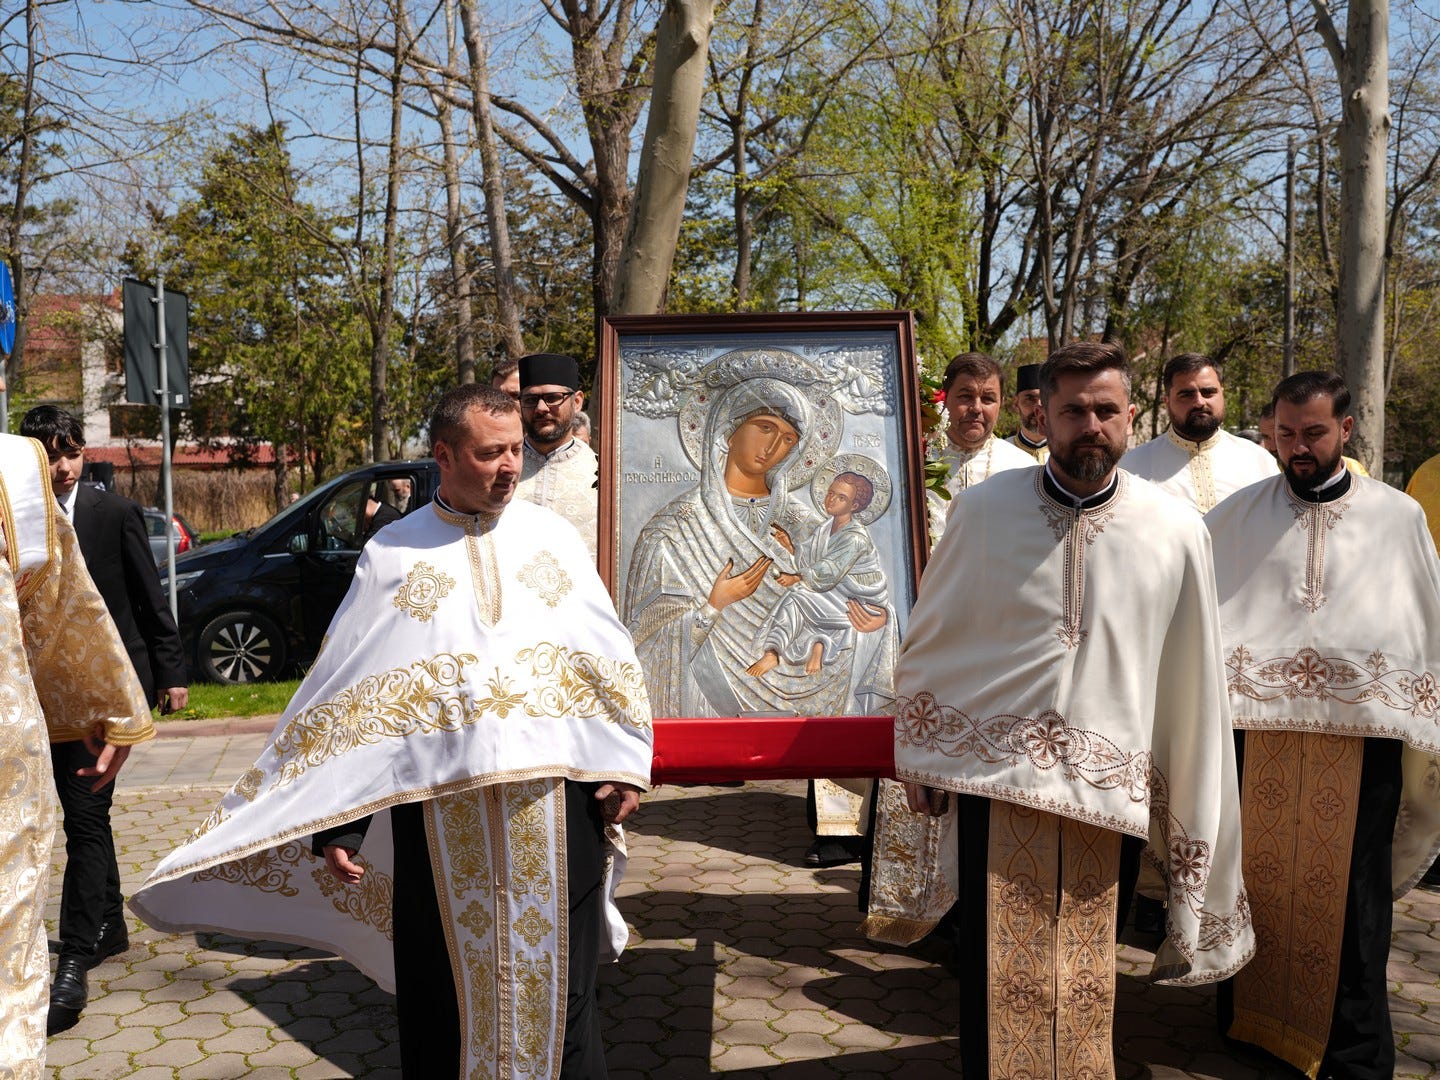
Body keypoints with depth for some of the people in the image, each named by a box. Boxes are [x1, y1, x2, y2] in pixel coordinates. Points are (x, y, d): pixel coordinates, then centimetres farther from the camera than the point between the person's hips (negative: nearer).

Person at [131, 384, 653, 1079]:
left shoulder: (552, 536, 9)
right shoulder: (393, 553, 4)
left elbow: (612, 660, 9)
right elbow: (347, 693, 2)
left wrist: (626, 767, -2)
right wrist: (335, 822, -3)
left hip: (554, 806, 1)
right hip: (439, 812, -1)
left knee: (558, 985, 9)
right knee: (447, 987, 8)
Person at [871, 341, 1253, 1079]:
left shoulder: (1176, 533, -1)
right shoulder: (984, 511, -1)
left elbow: (1193, 686, 3)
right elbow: (924, 644, 8)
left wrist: (1190, 818, 5)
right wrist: (916, 760, 9)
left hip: (1109, 790, 1)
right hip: (996, 773, 0)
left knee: (1086, 986, 11)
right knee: (1000, 978, 2)